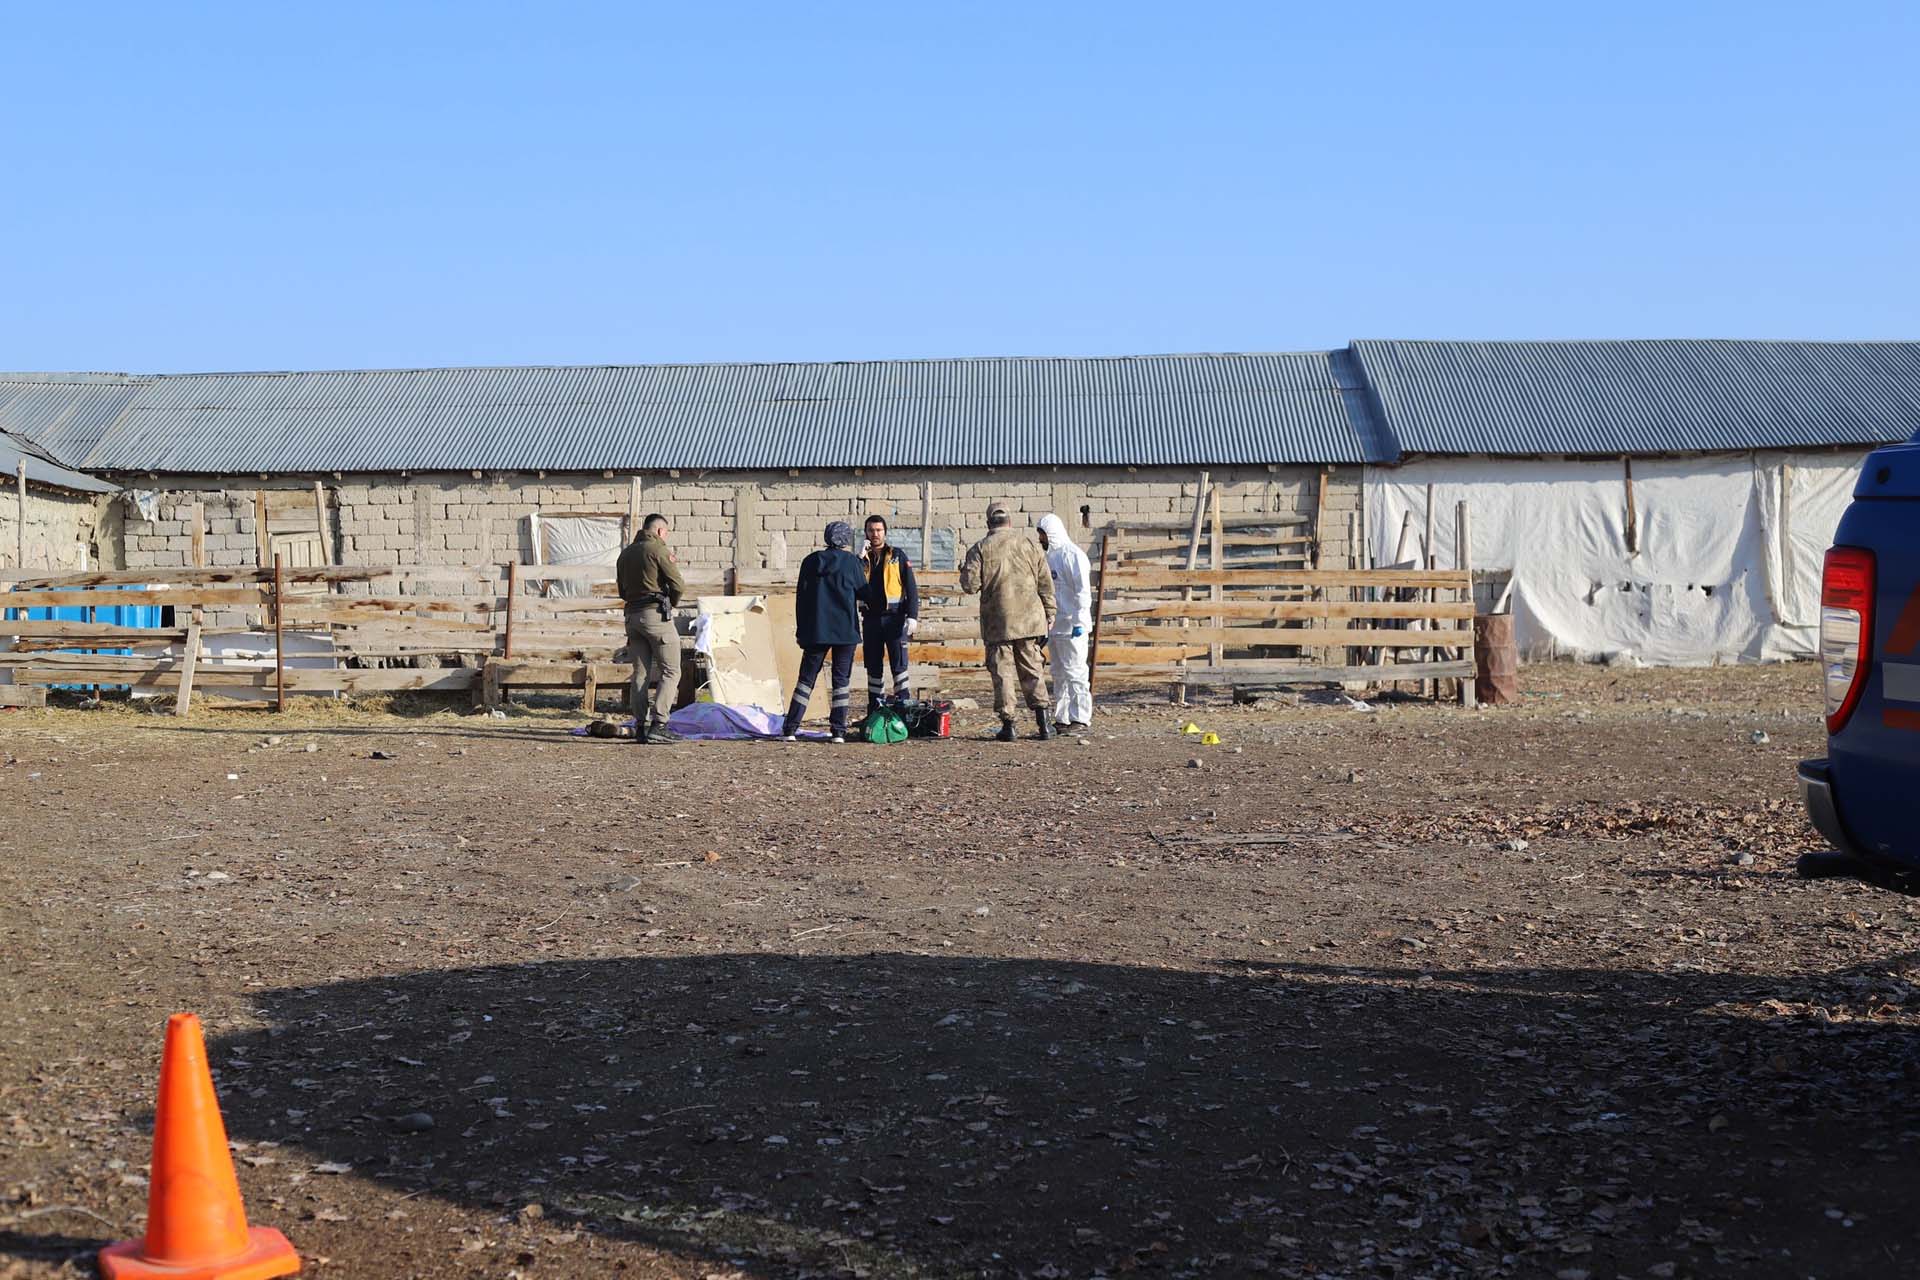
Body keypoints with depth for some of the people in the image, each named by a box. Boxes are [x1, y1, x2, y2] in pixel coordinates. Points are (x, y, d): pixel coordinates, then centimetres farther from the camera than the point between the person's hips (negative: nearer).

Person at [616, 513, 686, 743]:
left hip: (633, 615, 7)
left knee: (640, 673, 9)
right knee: (670, 672, -4)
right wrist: (672, 602, 9)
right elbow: (679, 586, -10)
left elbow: (622, 591, 21)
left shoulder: (626, 553, 17)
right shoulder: (658, 550, -6)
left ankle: (640, 726, 6)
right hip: (656, 613, -7)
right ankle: (658, 725, -13)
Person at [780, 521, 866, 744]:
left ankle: (790, 729, 0)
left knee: (806, 677, 7)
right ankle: (839, 731, 0)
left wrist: (800, 629, 14)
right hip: (845, 630, -2)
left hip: (814, 630, 2)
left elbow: (800, 597, 8)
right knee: (841, 678, 4)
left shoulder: (810, 561, 6)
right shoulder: (851, 562, -3)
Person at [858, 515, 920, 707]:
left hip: (894, 617, -3)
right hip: (871, 619, 3)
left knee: (899, 664, -7)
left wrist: (912, 616, -10)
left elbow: (911, 588, 1)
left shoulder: (897, 555, 5)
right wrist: (860, 557, -7)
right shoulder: (862, 558, 12)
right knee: (873, 667, 7)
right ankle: (874, 711, 12)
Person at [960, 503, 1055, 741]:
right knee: (1032, 669, 11)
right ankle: (1042, 720, 6)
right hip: (1029, 619, 2)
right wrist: (1049, 614, 12)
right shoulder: (1030, 544, 4)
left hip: (998, 621, -2)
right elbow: (1045, 583, 4)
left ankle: (1008, 724, 2)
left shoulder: (980, 549, -4)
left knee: (1002, 671, 4)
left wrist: (964, 572, 14)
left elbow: (970, 585, -8)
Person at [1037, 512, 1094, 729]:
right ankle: (1062, 718, 18)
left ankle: (1080, 718, -4)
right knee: (1059, 674, 12)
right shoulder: (1049, 556, 17)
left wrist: (1079, 622, -21)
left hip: (1071, 628, -9)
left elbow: (1083, 591, -16)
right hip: (1053, 626, 9)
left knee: (1075, 672, -7)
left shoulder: (1073, 556, -11)